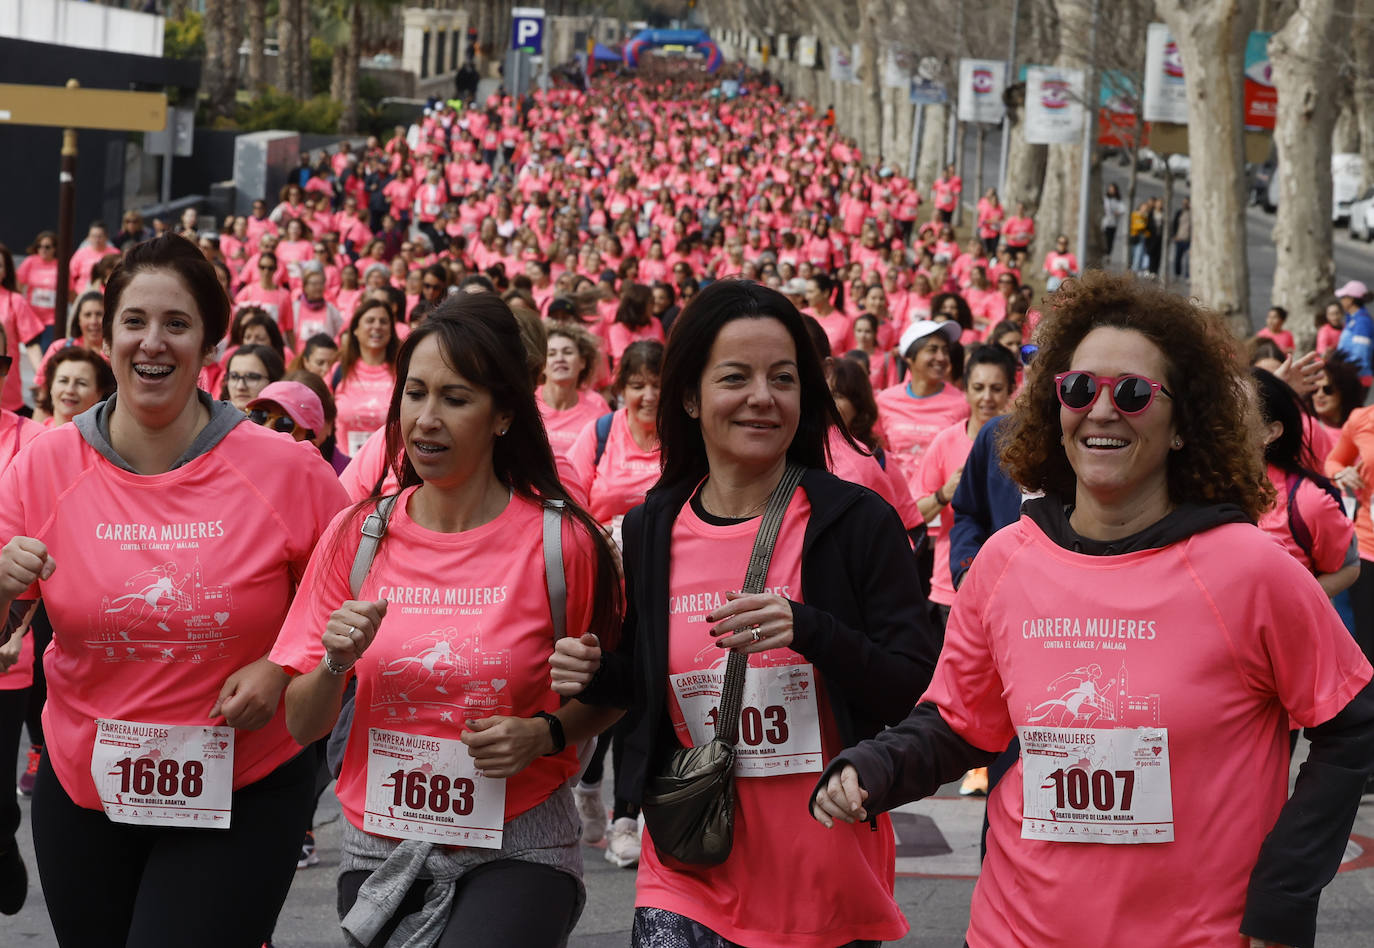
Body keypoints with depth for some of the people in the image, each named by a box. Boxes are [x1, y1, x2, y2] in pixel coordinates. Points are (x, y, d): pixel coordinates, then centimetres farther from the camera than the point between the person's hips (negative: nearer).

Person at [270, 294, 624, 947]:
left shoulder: (562, 543, -7)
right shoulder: (356, 536, 1)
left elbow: (606, 697, 7)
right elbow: (302, 725, 4)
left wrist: (544, 734, -12)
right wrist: (335, 662, -15)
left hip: (516, 851, -3)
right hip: (378, 850, 3)